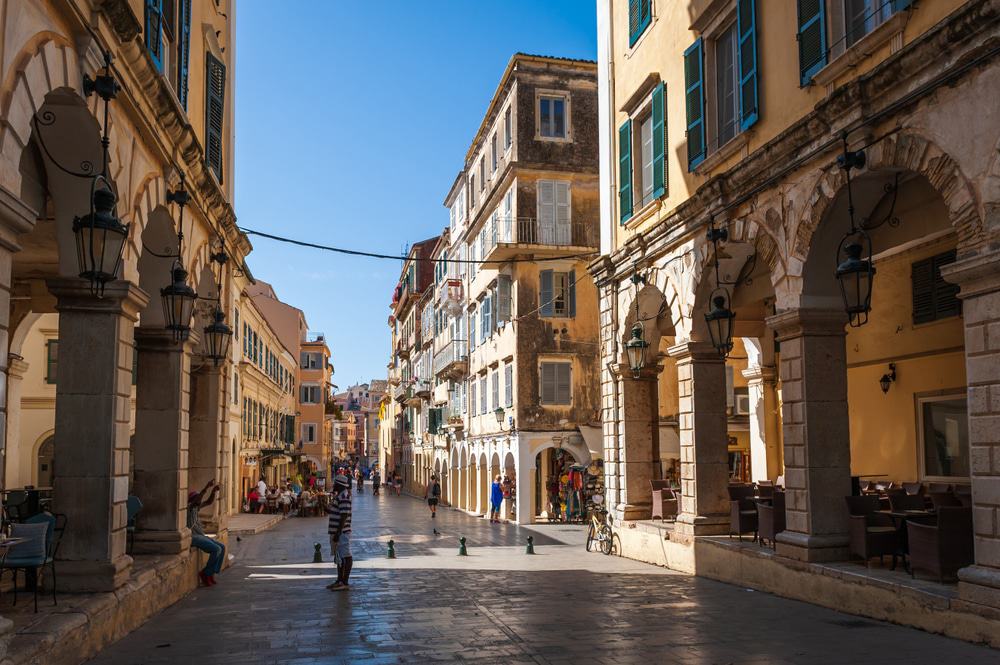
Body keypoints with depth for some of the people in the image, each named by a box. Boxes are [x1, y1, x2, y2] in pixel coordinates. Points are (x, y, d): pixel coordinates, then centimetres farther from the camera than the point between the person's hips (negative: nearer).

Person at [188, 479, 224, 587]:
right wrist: (206, 487, -37)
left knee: (222, 547, 0)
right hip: (192, 538, -10)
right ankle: (206, 574, -4)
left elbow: (209, 502, 14)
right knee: (216, 549, -20)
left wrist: (214, 491, -4)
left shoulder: (195, 507, 13)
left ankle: (211, 574, 2)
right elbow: (196, 501, -31)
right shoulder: (188, 506, -12)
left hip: (200, 536, 10)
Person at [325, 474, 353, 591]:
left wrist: (338, 533, -24)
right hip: (337, 532, 11)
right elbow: (331, 512, 26)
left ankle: (345, 582, -2)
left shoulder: (344, 497, -18)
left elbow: (344, 516, -23)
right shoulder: (339, 496, 16)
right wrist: (327, 508, 7)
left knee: (346, 557, -6)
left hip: (342, 533, -11)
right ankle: (340, 581, 24)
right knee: (339, 557, 16)